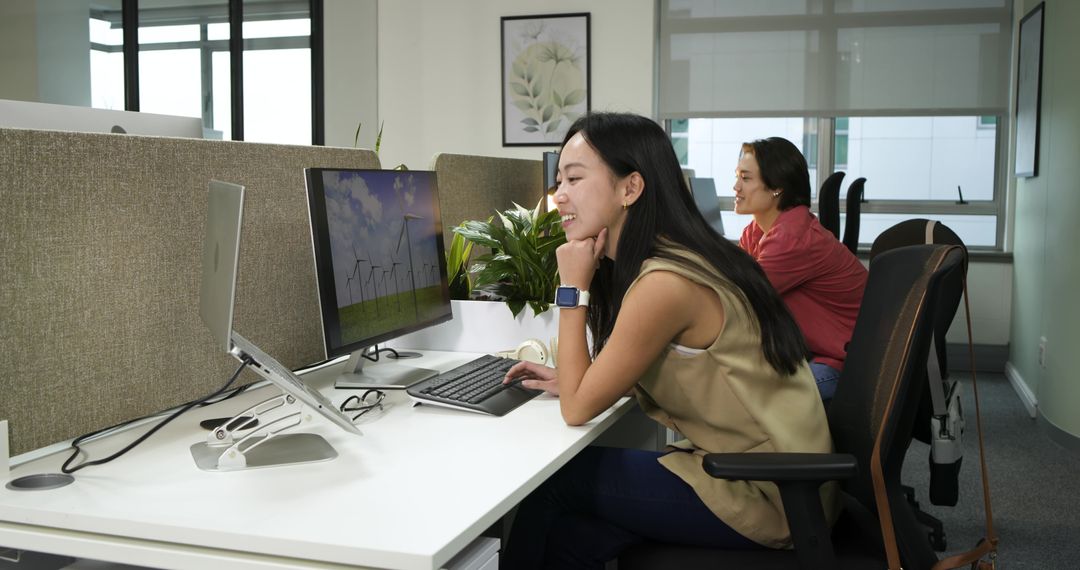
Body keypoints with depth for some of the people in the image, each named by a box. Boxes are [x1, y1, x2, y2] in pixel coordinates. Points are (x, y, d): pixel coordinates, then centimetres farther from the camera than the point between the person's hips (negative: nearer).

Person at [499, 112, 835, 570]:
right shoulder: (679, 257, 3)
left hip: (764, 497, -8)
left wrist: (574, 286, -11)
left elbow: (577, 410, -15)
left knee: (549, 479, 1)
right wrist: (574, 379, 4)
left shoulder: (665, 284, -25)